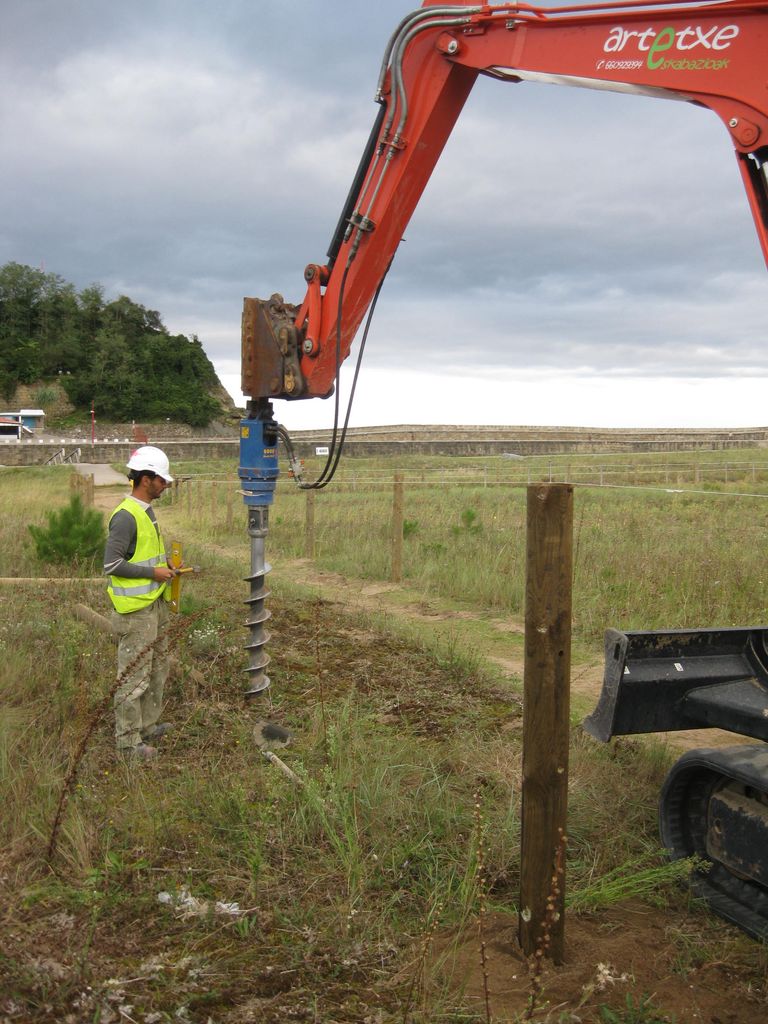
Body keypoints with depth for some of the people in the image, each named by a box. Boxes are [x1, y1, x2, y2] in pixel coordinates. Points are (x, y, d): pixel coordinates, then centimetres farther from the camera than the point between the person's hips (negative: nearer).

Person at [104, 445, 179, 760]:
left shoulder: (146, 511, 11)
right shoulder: (125, 516, -19)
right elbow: (112, 564, -22)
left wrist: (165, 564, 9)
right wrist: (153, 572, -17)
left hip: (155, 604, 10)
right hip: (135, 609, -10)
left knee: (157, 668, 20)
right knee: (134, 677, -2)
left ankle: (148, 726, 33)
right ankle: (128, 742, 9)